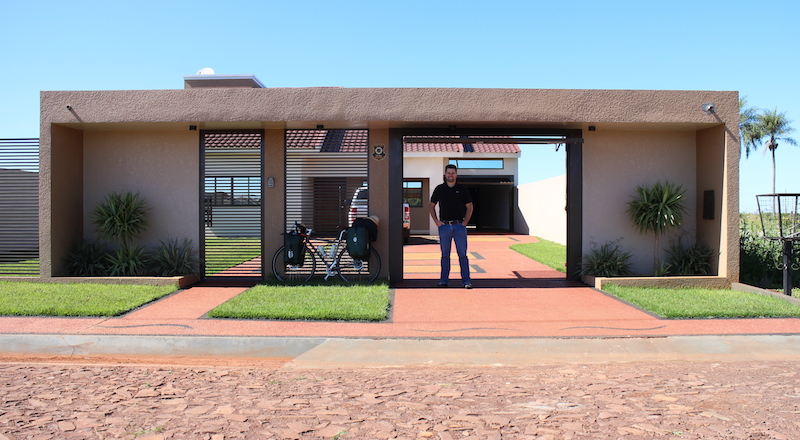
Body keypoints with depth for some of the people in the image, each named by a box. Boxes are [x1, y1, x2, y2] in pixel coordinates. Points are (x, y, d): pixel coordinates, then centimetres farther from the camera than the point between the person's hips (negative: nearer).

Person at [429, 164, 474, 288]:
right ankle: (444, 280, 13)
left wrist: (465, 222, -2)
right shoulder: (439, 189, 7)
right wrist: (437, 222, 3)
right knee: (445, 255, 7)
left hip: (459, 225, -1)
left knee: (462, 254, -2)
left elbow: (469, 207, 8)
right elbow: (432, 206, 13)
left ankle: (466, 280, 2)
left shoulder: (462, 189, 5)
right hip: (444, 226, 1)